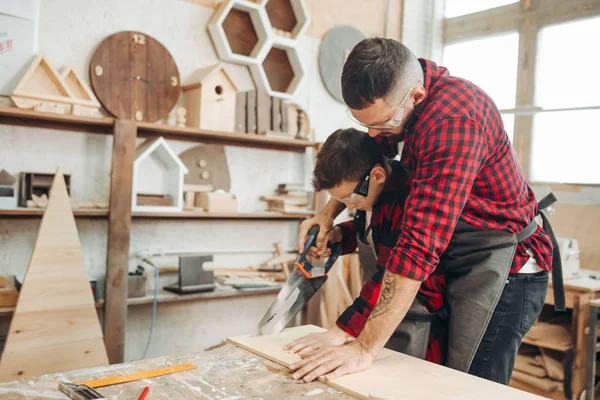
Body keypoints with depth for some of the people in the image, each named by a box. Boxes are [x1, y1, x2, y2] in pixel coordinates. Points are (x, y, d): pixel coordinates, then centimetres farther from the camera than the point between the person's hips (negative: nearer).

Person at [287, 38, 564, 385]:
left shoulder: (453, 118, -31)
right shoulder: (396, 94, -4)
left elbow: (421, 239, -36)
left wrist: (365, 349, -35)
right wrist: (330, 211, -2)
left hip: (503, 271, -8)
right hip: (460, 264, 8)